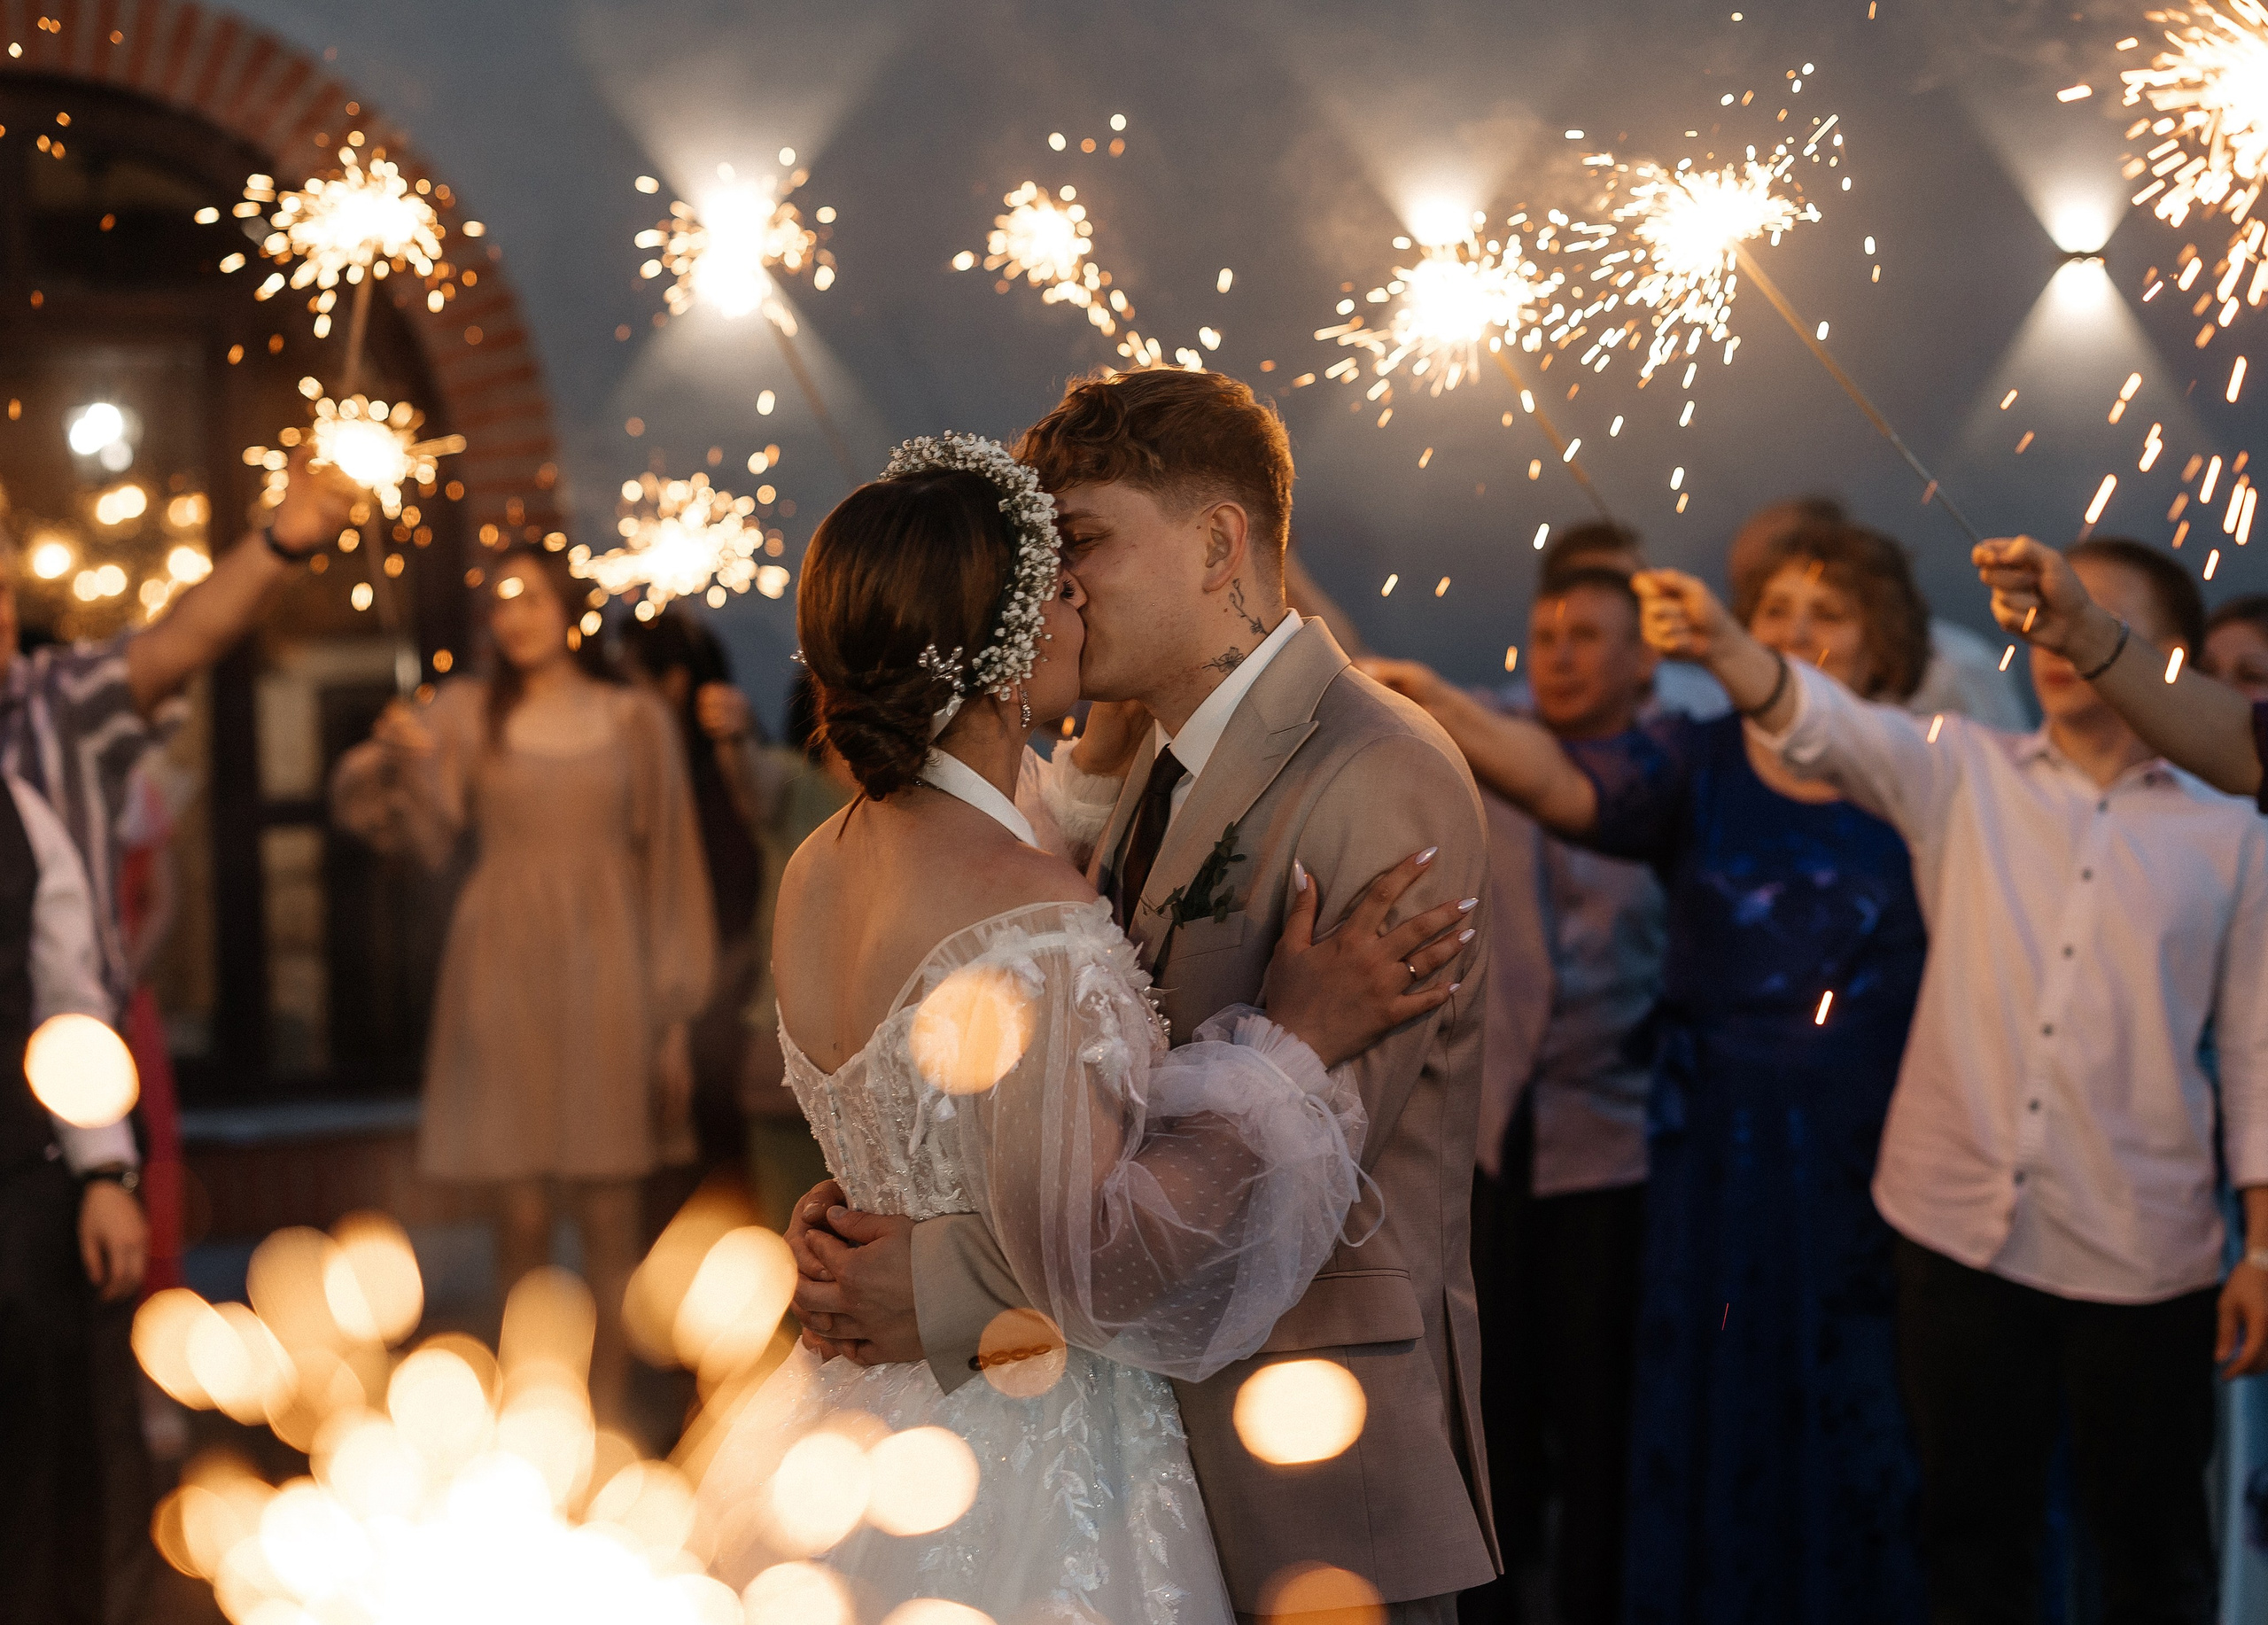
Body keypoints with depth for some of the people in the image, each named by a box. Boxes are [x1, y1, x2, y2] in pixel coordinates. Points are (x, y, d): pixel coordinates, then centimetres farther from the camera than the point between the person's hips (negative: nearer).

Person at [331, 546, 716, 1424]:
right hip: (503, 972, 0)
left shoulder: (635, 720, 6)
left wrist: (672, 1012, 3)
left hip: (604, 968, 0)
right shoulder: (470, 712, 7)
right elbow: (422, 829, -6)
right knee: (520, 1220, 1)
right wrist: (397, 757, -28)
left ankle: (607, 1414, 7)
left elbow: (667, 864, 7)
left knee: (609, 1218, 0)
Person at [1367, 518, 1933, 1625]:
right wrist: (1427, 702, -35)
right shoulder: (1694, 767, 1)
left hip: (1869, 1172, 0)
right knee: (1707, 1436, 6)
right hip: (1712, 1163, 0)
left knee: (1858, 1450, 6)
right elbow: (1560, 783, -18)